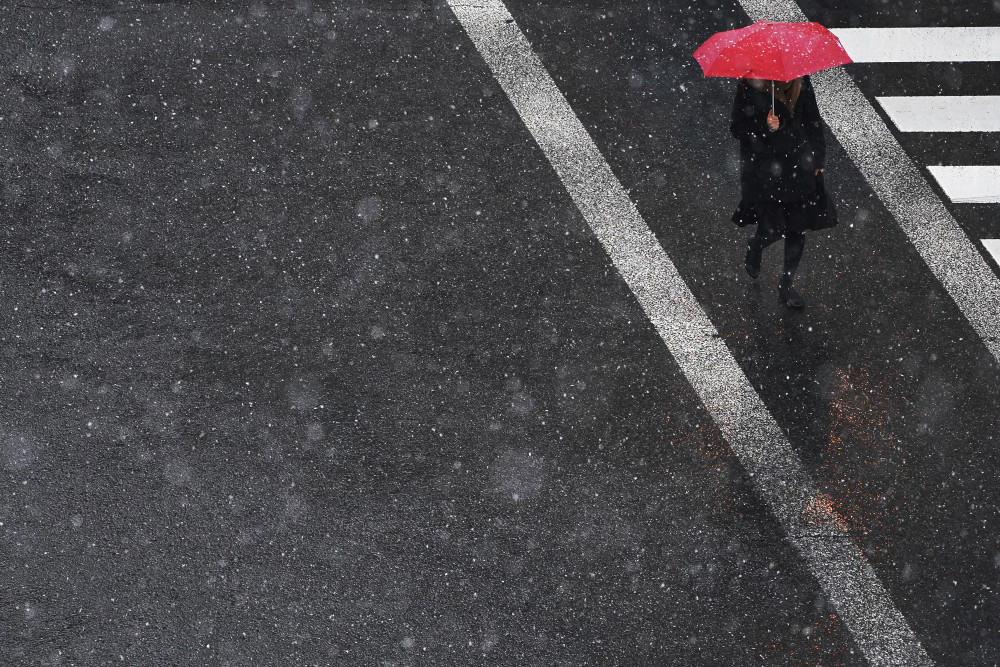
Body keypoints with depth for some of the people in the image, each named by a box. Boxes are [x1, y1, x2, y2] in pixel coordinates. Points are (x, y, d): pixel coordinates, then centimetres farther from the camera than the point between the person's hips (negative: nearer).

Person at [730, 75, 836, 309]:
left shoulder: (801, 83, 1)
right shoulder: (750, 88, -12)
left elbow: (813, 120, 11)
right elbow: (737, 128, -9)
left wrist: (817, 158, 8)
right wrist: (764, 128, -27)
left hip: (798, 167, 4)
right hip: (764, 172, -4)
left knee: (797, 231, 6)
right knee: (773, 230, -4)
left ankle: (786, 287, 21)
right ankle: (755, 246, 35)